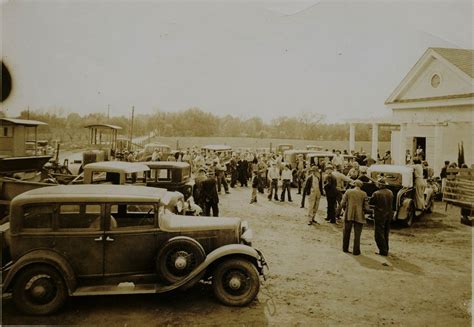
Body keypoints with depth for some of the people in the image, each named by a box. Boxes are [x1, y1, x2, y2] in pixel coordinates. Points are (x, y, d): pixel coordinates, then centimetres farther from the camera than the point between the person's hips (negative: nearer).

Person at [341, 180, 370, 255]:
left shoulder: (348, 191, -2)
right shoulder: (364, 194, -2)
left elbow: (343, 203, -4)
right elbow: (366, 208, -4)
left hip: (348, 215, 1)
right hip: (359, 216, -1)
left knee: (346, 233, 15)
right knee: (357, 234, 7)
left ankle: (345, 248, 24)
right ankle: (356, 251, 9)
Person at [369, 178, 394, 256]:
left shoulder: (376, 193, -19)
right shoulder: (390, 193, 1)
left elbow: (370, 202, -9)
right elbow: (391, 202, 10)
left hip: (380, 215, -7)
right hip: (389, 214, 7)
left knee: (379, 234, 2)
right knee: (385, 233, 20)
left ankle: (383, 251, 2)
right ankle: (386, 249, 30)